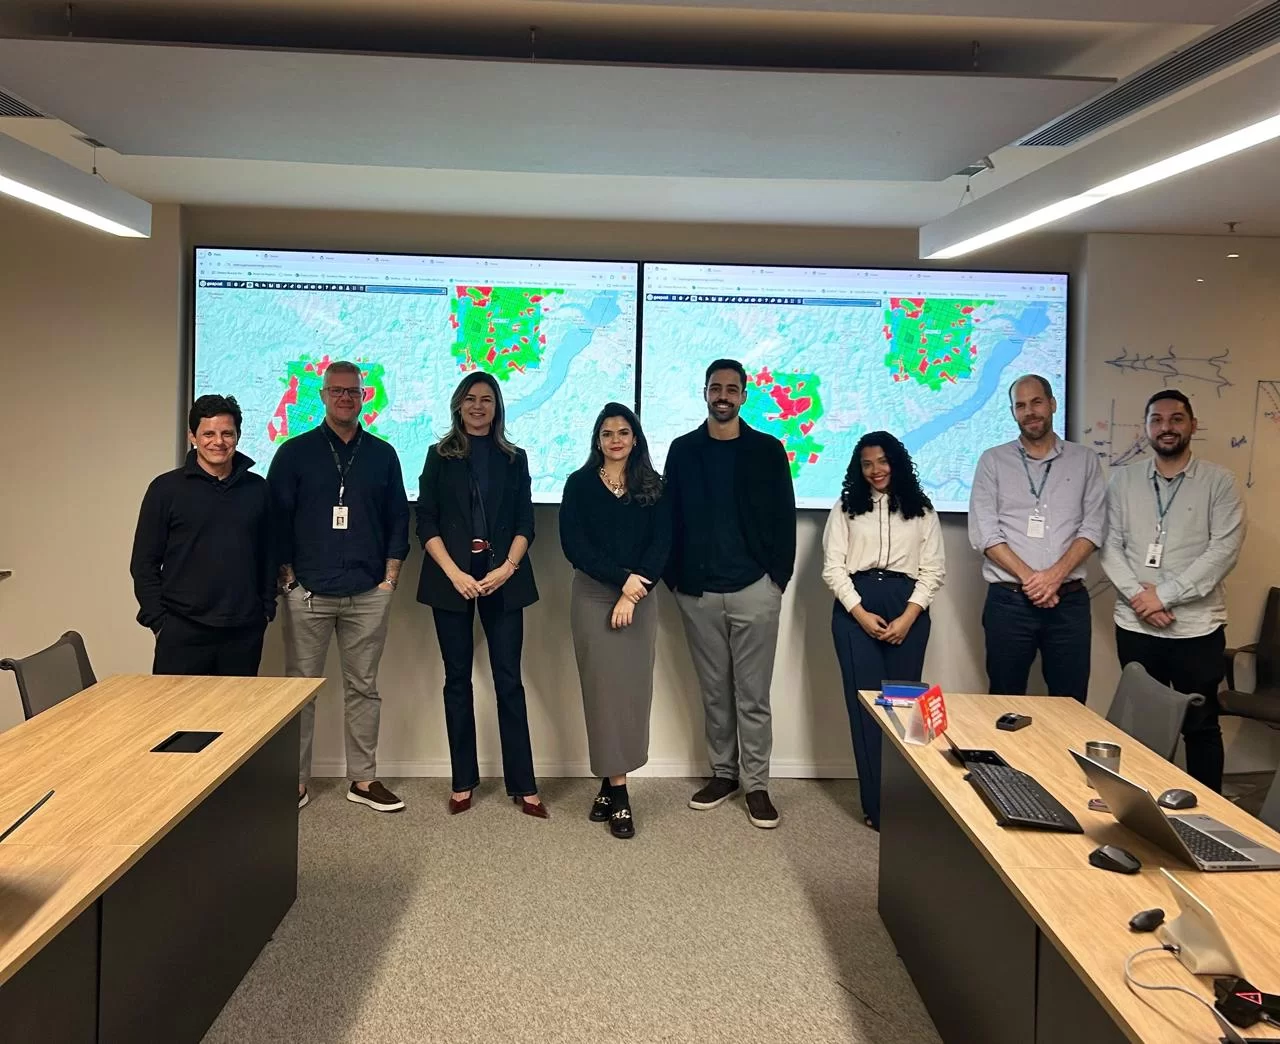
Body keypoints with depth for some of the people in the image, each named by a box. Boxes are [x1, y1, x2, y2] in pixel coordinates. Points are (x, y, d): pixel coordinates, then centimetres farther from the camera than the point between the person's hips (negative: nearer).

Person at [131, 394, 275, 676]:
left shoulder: (257, 488, 7)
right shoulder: (166, 488, -1)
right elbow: (144, 563, 0)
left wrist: (267, 608, 8)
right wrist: (158, 620, -5)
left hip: (244, 633, 3)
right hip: (183, 632, -2)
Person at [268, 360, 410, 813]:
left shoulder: (382, 454, 9)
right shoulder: (294, 452, 3)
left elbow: (398, 518, 10)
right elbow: (277, 519, 2)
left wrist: (391, 575, 4)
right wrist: (287, 576, -3)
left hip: (368, 593, 2)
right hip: (307, 592, -1)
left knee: (363, 688, 8)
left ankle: (363, 779, 18)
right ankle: (295, 781, 16)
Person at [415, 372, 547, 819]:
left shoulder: (514, 459, 12)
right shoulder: (440, 456, 8)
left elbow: (525, 524, 6)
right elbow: (425, 522, 1)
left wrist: (507, 568, -10)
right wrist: (454, 573, -11)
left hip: (502, 579, 0)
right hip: (451, 578, 0)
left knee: (509, 680, -2)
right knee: (457, 679, 5)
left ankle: (523, 786, 4)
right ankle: (463, 782, 15)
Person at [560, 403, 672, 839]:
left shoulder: (653, 486, 7)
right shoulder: (580, 483, 3)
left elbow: (661, 543, -2)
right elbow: (573, 544, -7)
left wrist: (632, 593, -13)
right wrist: (621, 579, -14)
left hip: (639, 597, 2)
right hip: (593, 595, -2)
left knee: (634, 688, 1)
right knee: (604, 688, -2)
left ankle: (609, 783, 13)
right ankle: (617, 790, 4)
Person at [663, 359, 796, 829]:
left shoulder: (767, 450, 3)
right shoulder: (683, 450, 6)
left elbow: (784, 518, 2)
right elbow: (670, 516, 6)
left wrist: (779, 577, -4)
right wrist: (673, 577, 0)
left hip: (754, 588, -2)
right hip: (698, 592, 2)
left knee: (753, 694, 3)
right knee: (714, 692, 11)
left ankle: (756, 785, 12)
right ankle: (723, 773, 24)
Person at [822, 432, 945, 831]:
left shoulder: (921, 510, 11)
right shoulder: (846, 507, 10)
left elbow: (933, 569, 5)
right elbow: (832, 566, 2)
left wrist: (908, 617, -8)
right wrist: (861, 613, -10)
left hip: (907, 608, 1)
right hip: (856, 608, 0)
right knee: (865, 702, -3)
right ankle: (879, 804, 2)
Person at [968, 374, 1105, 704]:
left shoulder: (1084, 460, 9)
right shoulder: (993, 461, 5)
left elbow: (1092, 528, 2)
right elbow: (984, 533, -3)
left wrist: (1056, 575, -13)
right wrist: (1028, 577, -13)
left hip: (1069, 600, 1)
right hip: (1008, 600, -1)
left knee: (1071, 704, 6)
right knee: (1006, 703, 6)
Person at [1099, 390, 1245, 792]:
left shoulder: (1219, 481, 0)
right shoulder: (1122, 480, 7)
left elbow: (1224, 551, -10)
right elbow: (1110, 546, 2)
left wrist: (1164, 595, -15)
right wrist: (1137, 594, -13)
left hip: (1198, 628, -2)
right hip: (1135, 627, 2)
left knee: (1201, 726, 8)